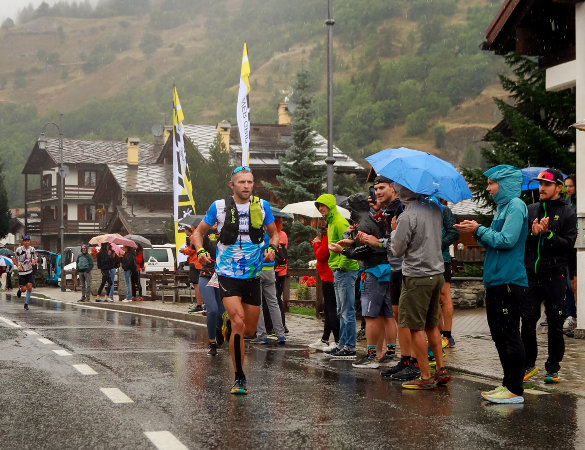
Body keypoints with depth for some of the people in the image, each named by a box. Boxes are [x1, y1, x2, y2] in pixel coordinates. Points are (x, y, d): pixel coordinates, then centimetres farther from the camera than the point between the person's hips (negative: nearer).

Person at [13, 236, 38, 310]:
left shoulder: (32, 249, 2)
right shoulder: (19, 249, -8)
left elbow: (35, 258, 15)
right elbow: (13, 259, 2)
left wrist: (34, 262, -8)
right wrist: (18, 266, -11)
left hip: (29, 271, 2)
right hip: (21, 271, -2)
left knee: (29, 287, -9)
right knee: (23, 289, -5)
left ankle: (26, 304, 5)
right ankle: (20, 289, 34)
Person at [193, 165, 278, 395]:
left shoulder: (262, 206, 3)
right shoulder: (219, 206, -2)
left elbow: (274, 233, 16)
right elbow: (198, 232, 11)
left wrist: (272, 249, -6)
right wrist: (200, 251, -9)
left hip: (253, 276, 3)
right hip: (228, 274, -3)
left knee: (249, 331, 8)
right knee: (238, 323, -18)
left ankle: (229, 325, 45)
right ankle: (239, 378, -7)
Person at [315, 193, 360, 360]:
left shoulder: (339, 222, -14)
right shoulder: (331, 223, 18)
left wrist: (342, 265, -17)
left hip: (345, 271, -11)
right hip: (338, 271, 11)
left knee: (347, 310, -8)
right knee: (342, 311, 14)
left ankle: (349, 348, -7)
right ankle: (343, 345, 20)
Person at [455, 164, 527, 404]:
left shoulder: (516, 206, -10)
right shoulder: (502, 206, 18)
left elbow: (506, 240, -20)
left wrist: (479, 230, -10)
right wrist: (478, 233, 4)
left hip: (509, 282, -10)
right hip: (496, 280, 10)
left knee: (510, 335, -6)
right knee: (499, 334, 13)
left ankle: (515, 390, -2)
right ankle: (508, 384, 21)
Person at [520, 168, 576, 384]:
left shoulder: (567, 213, 2)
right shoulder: (531, 210, 12)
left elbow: (568, 245, -7)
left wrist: (548, 233, -17)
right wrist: (533, 234, -12)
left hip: (554, 275, -3)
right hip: (531, 274, 3)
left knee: (555, 324, 3)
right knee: (527, 321, 3)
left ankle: (553, 368, 13)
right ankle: (529, 365, 16)